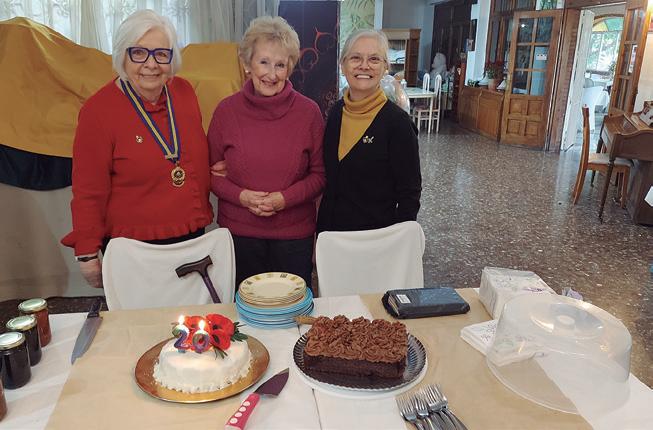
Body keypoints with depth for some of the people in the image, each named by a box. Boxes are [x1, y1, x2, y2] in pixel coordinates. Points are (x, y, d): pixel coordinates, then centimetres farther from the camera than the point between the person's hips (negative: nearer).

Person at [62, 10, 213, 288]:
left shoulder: (184, 92, 1)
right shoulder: (98, 110, -11)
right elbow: (89, 193, -8)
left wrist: (201, 215, 8)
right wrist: (87, 255, -7)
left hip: (193, 239, 5)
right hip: (133, 248, -4)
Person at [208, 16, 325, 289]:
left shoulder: (309, 111, -5)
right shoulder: (226, 110, -3)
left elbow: (320, 174, 0)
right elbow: (212, 171, 3)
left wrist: (285, 198, -16)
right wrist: (242, 196, -14)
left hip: (295, 233, 0)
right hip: (238, 232, 1)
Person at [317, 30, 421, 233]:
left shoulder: (397, 122, -16)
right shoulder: (336, 112, -1)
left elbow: (410, 192, -13)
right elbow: (329, 177, 8)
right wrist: (322, 228, 5)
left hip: (376, 233, -5)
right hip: (329, 228, 5)